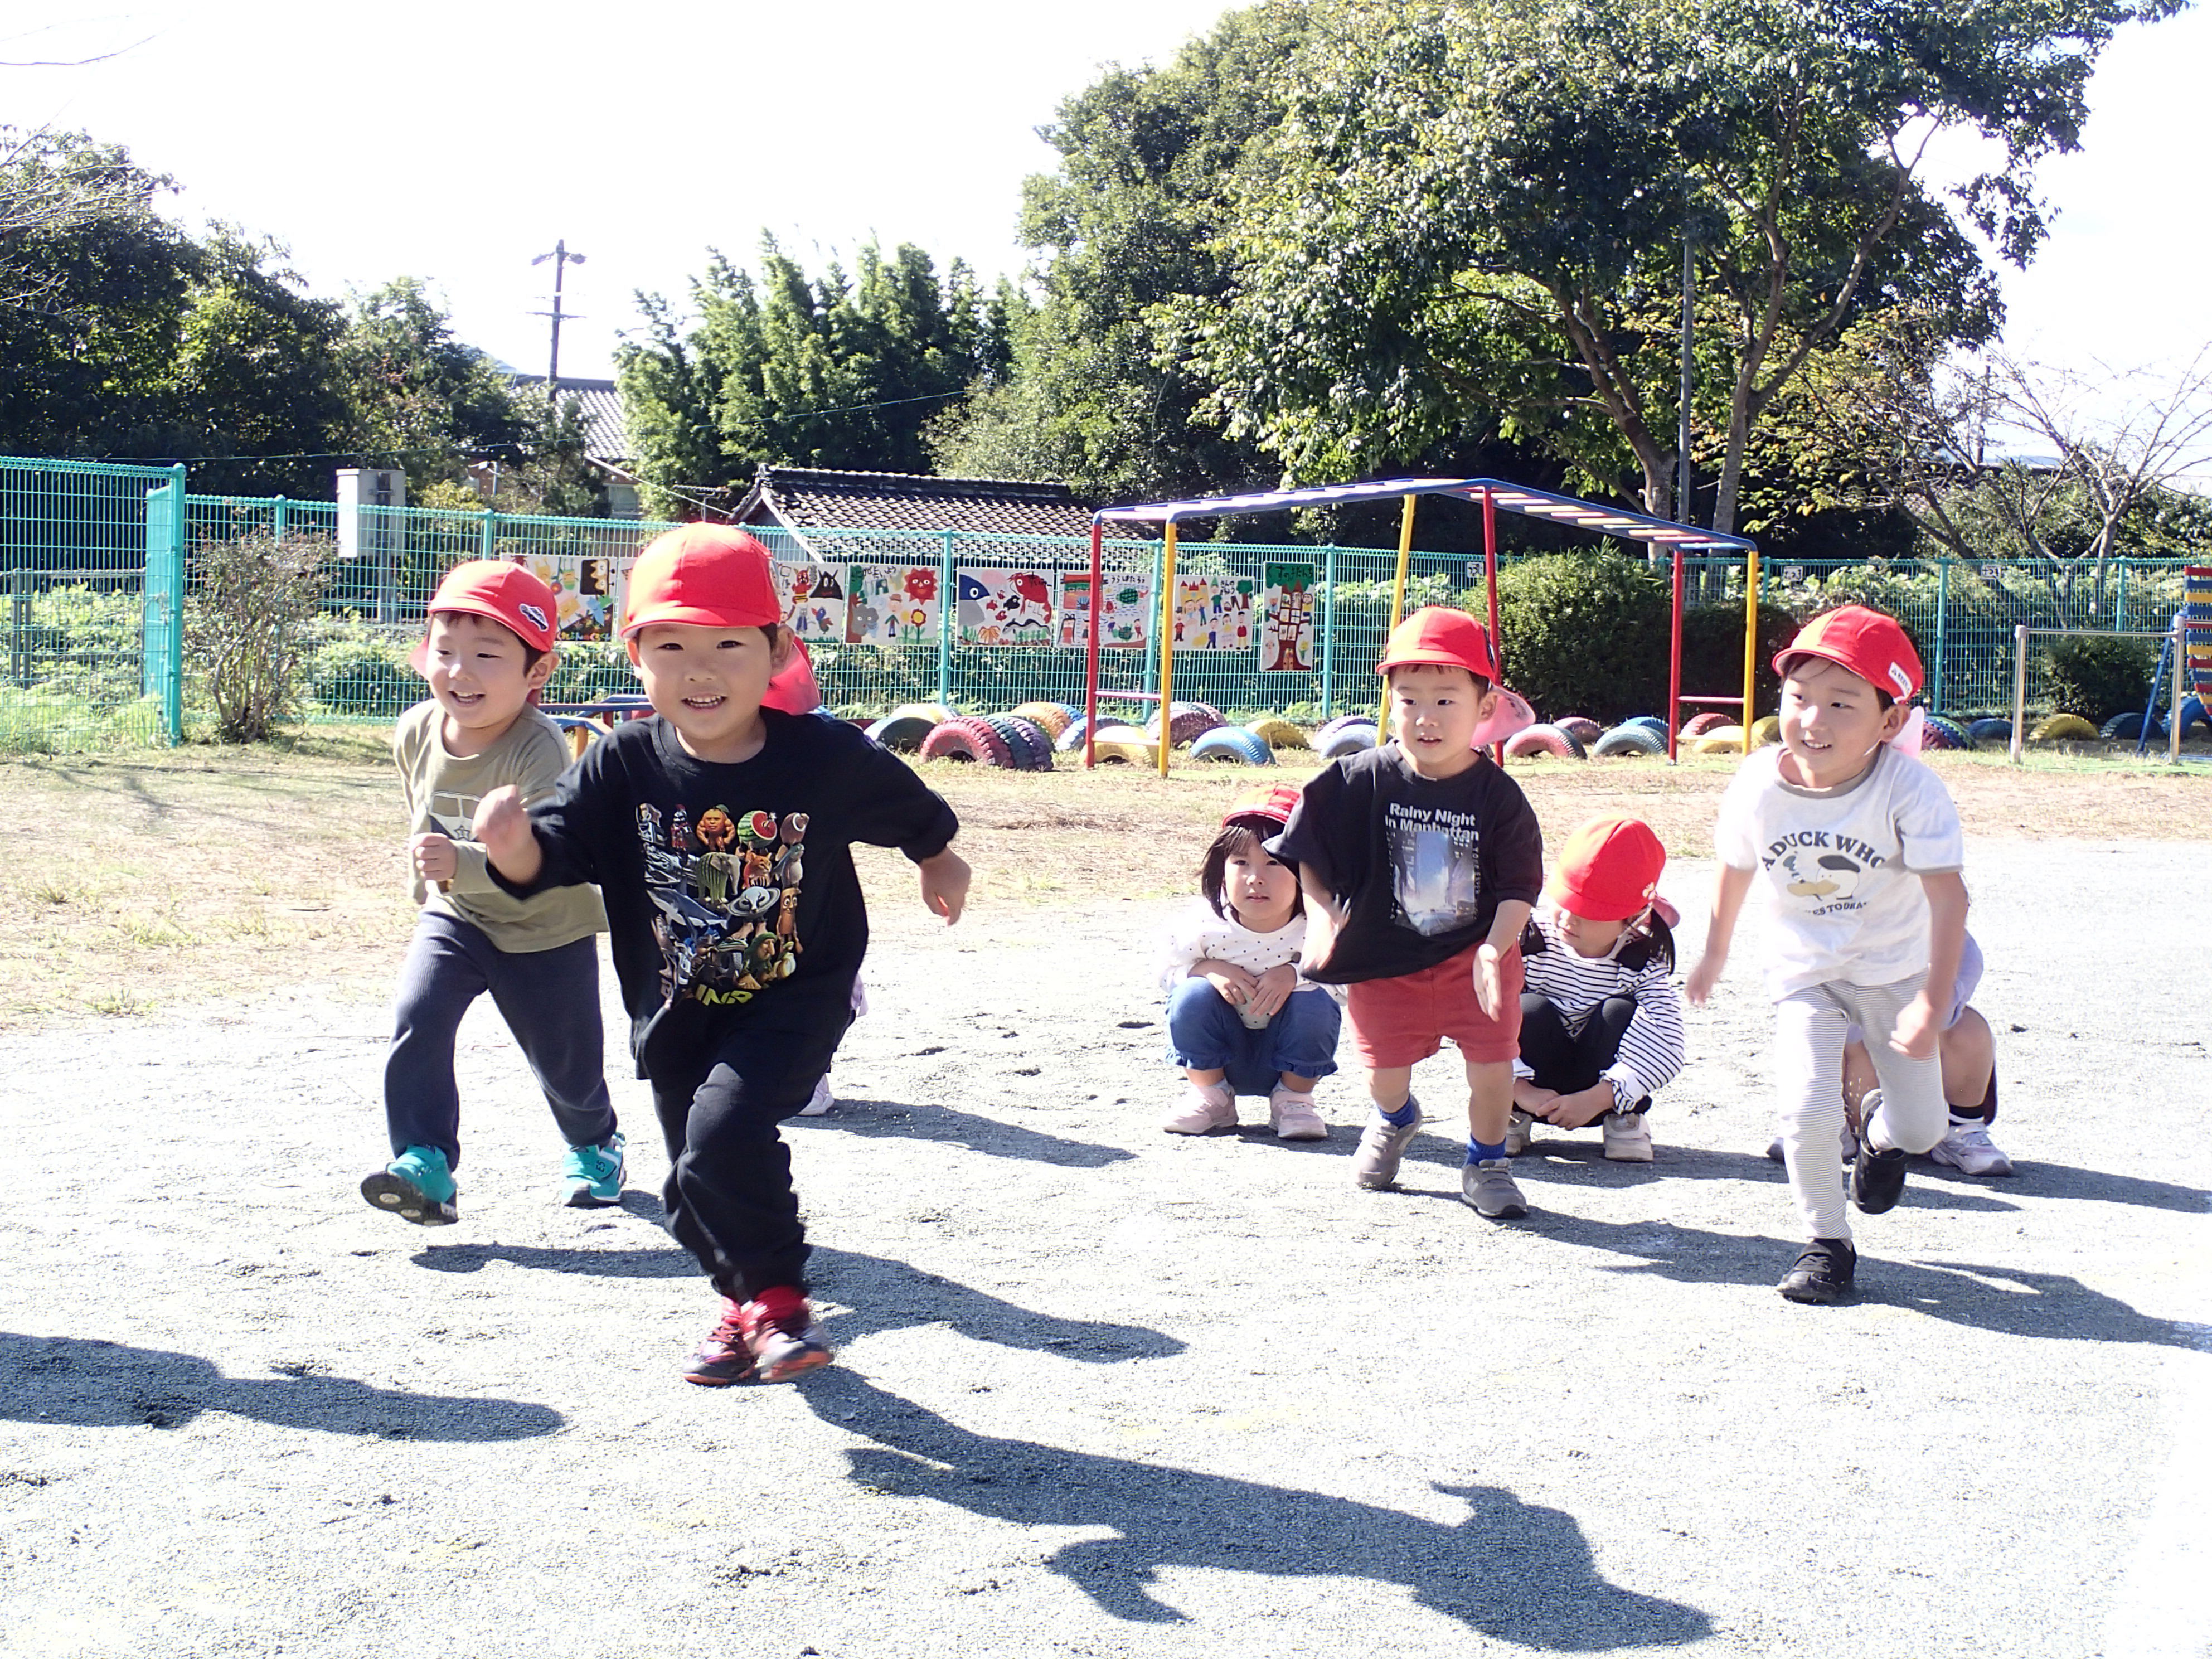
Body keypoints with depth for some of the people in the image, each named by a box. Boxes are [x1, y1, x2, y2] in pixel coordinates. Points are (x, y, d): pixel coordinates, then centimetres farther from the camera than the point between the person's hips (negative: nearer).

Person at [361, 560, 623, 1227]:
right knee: (415, 1021, -20)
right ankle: (424, 1164, -16)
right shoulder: (415, 733, -11)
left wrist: (463, 864, -56)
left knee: (567, 1061, 11)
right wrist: (426, 879, 19)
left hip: (548, 929, -4)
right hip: (453, 918, 4)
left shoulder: (539, 750, -32)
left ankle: (594, 1143, 42)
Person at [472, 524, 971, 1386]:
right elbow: (554, 855, -17)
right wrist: (515, 845, -40)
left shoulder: (829, 758, -16)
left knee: (724, 1131, -26)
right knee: (695, 1187, 16)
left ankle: (776, 1296, -3)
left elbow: (914, 813, 4)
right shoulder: (624, 765, -12)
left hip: (796, 998, -4)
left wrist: (939, 863, 21)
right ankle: (748, 1300, 44)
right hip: (676, 1010, 4)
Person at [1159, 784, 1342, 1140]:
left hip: (1287, 1059, -1)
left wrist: (1295, 974, -35)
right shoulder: (1204, 924, -18)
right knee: (1193, 995, -26)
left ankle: (1294, 1097, -1)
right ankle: (1209, 1093, -1)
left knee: (1314, 1004, -28)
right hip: (1219, 1056, 1)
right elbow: (1168, 971, -7)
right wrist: (1208, 969, -27)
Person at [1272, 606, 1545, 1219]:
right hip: (1384, 958, 1)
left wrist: (1494, 947, -24)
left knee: (1492, 1064, -3)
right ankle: (1394, 1120, 49)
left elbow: (1519, 885, -10)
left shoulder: (1497, 794, -13)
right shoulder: (1361, 781, -12)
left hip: (1475, 953, -1)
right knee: (1385, 1068, 11)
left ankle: (1486, 1164, 25)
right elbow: (1309, 850, -1)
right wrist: (1321, 911, -13)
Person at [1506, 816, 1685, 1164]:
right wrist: (1520, 1089, -29)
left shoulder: (1643, 963, -15)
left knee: (1622, 1013, -26)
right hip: (1538, 1086, 0)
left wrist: (1596, 1099, -33)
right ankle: (1515, 1115, -6)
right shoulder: (1529, 943, -15)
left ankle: (1624, 1121, -7)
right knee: (1530, 1010, -28)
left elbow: (1666, 1049, -25)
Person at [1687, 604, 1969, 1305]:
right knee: (1808, 1113, -17)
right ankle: (1827, 1243, 6)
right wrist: (1715, 955, 17)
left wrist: (1931, 1004, -35)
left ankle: (1881, 1135, 43)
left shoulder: (1911, 791, -25)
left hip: (1895, 970, -1)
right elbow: (1735, 869, 4)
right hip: (1804, 971, 1)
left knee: (1924, 1127, 5)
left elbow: (1948, 895, -27)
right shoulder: (1759, 785, -16)